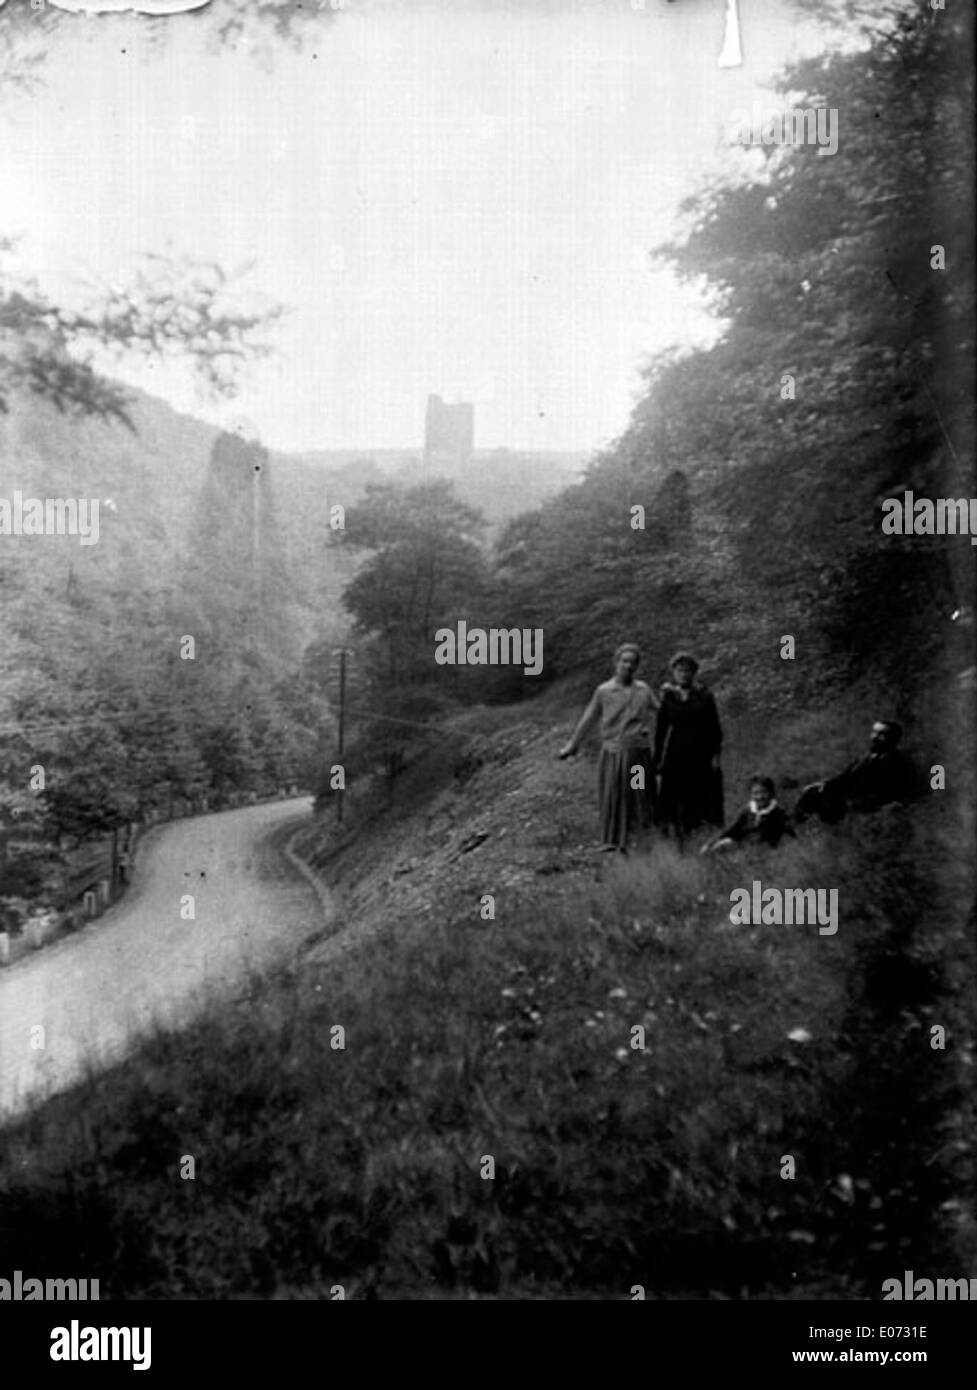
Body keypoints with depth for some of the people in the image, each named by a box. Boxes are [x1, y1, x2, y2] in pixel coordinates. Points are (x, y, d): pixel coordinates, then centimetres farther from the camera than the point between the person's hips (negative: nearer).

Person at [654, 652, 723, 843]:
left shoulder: (704, 696, 3)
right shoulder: (668, 697, 4)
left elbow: (714, 727, 4)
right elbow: (661, 729, 5)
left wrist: (715, 753, -4)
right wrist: (658, 758, 1)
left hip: (700, 754, 0)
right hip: (675, 754, 0)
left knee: (699, 796, 1)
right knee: (674, 796, -4)